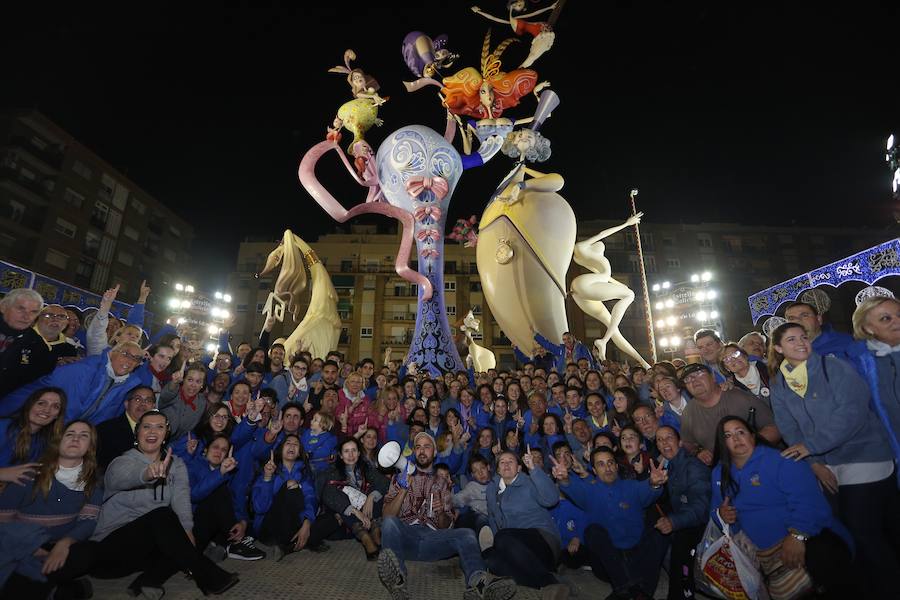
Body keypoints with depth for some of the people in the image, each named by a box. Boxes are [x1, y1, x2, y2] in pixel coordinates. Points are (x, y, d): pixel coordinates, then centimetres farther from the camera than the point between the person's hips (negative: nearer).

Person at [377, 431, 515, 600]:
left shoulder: (442, 484, 22)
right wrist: (403, 490, -10)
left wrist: (441, 512, -4)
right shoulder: (401, 477, 18)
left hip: (433, 538, 1)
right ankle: (397, 578, -57)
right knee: (389, 522, -34)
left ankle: (478, 582, -52)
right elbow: (387, 515, 6)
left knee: (466, 534, -27)